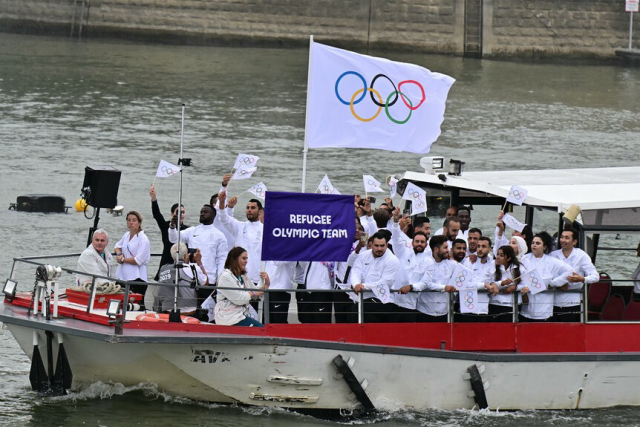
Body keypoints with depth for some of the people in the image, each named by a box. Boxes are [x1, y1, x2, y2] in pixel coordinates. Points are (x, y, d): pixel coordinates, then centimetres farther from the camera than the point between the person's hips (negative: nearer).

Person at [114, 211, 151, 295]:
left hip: (136, 278, -7)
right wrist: (119, 254, 8)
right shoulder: (126, 235, 14)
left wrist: (122, 259, -5)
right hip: (122, 276, 7)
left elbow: (138, 260, -15)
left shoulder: (143, 239, -8)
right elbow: (118, 246, 32)